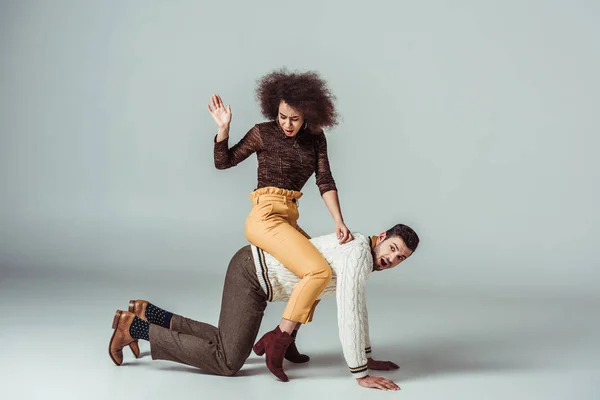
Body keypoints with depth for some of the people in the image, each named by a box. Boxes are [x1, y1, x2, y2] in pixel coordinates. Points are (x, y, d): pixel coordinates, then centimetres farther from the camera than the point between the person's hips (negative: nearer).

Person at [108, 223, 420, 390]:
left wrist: (367, 358, 23)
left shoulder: (365, 252, 12)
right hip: (252, 274, -10)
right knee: (227, 362, -8)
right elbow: (347, 317, -27)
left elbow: (357, 305, 23)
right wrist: (360, 374, -21)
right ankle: (134, 326, -2)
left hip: (253, 268, 10)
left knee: (227, 345, 19)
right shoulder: (359, 255, -21)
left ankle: (151, 315, 23)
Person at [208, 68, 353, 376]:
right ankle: (278, 337, -14)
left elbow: (325, 181, 2)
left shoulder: (315, 138, 8)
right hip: (266, 217, -7)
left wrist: (339, 221, -10)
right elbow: (223, 162, 4)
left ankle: (288, 339, 21)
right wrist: (223, 128, -12)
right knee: (319, 271, -23)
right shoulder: (263, 133, -3)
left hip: (288, 219, 7)